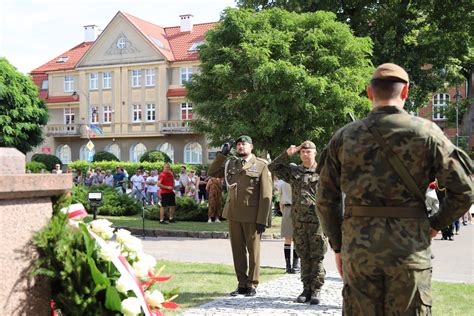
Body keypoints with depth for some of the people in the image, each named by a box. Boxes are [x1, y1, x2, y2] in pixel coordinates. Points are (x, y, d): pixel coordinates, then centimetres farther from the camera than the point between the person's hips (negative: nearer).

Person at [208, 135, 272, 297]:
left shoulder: (261, 165, 0)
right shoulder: (230, 164, 14)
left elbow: (266, 195, -5)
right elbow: (212, 172, 18)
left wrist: (262, 220, -11)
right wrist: (222, 154, 7)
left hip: (252, 216, -4)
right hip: (233, 214, 4)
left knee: (253, 251, 5)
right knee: (238, 251, 9)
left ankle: (252, 285, 15)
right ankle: (242, 284, 18)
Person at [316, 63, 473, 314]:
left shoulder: (344, 136, 4)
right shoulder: (426, 132, -1)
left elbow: (326, 199, 6)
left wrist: (338, 246, 14)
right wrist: (436, 225, 11)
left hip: (358, 248, 2)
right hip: (409, 248, -1)